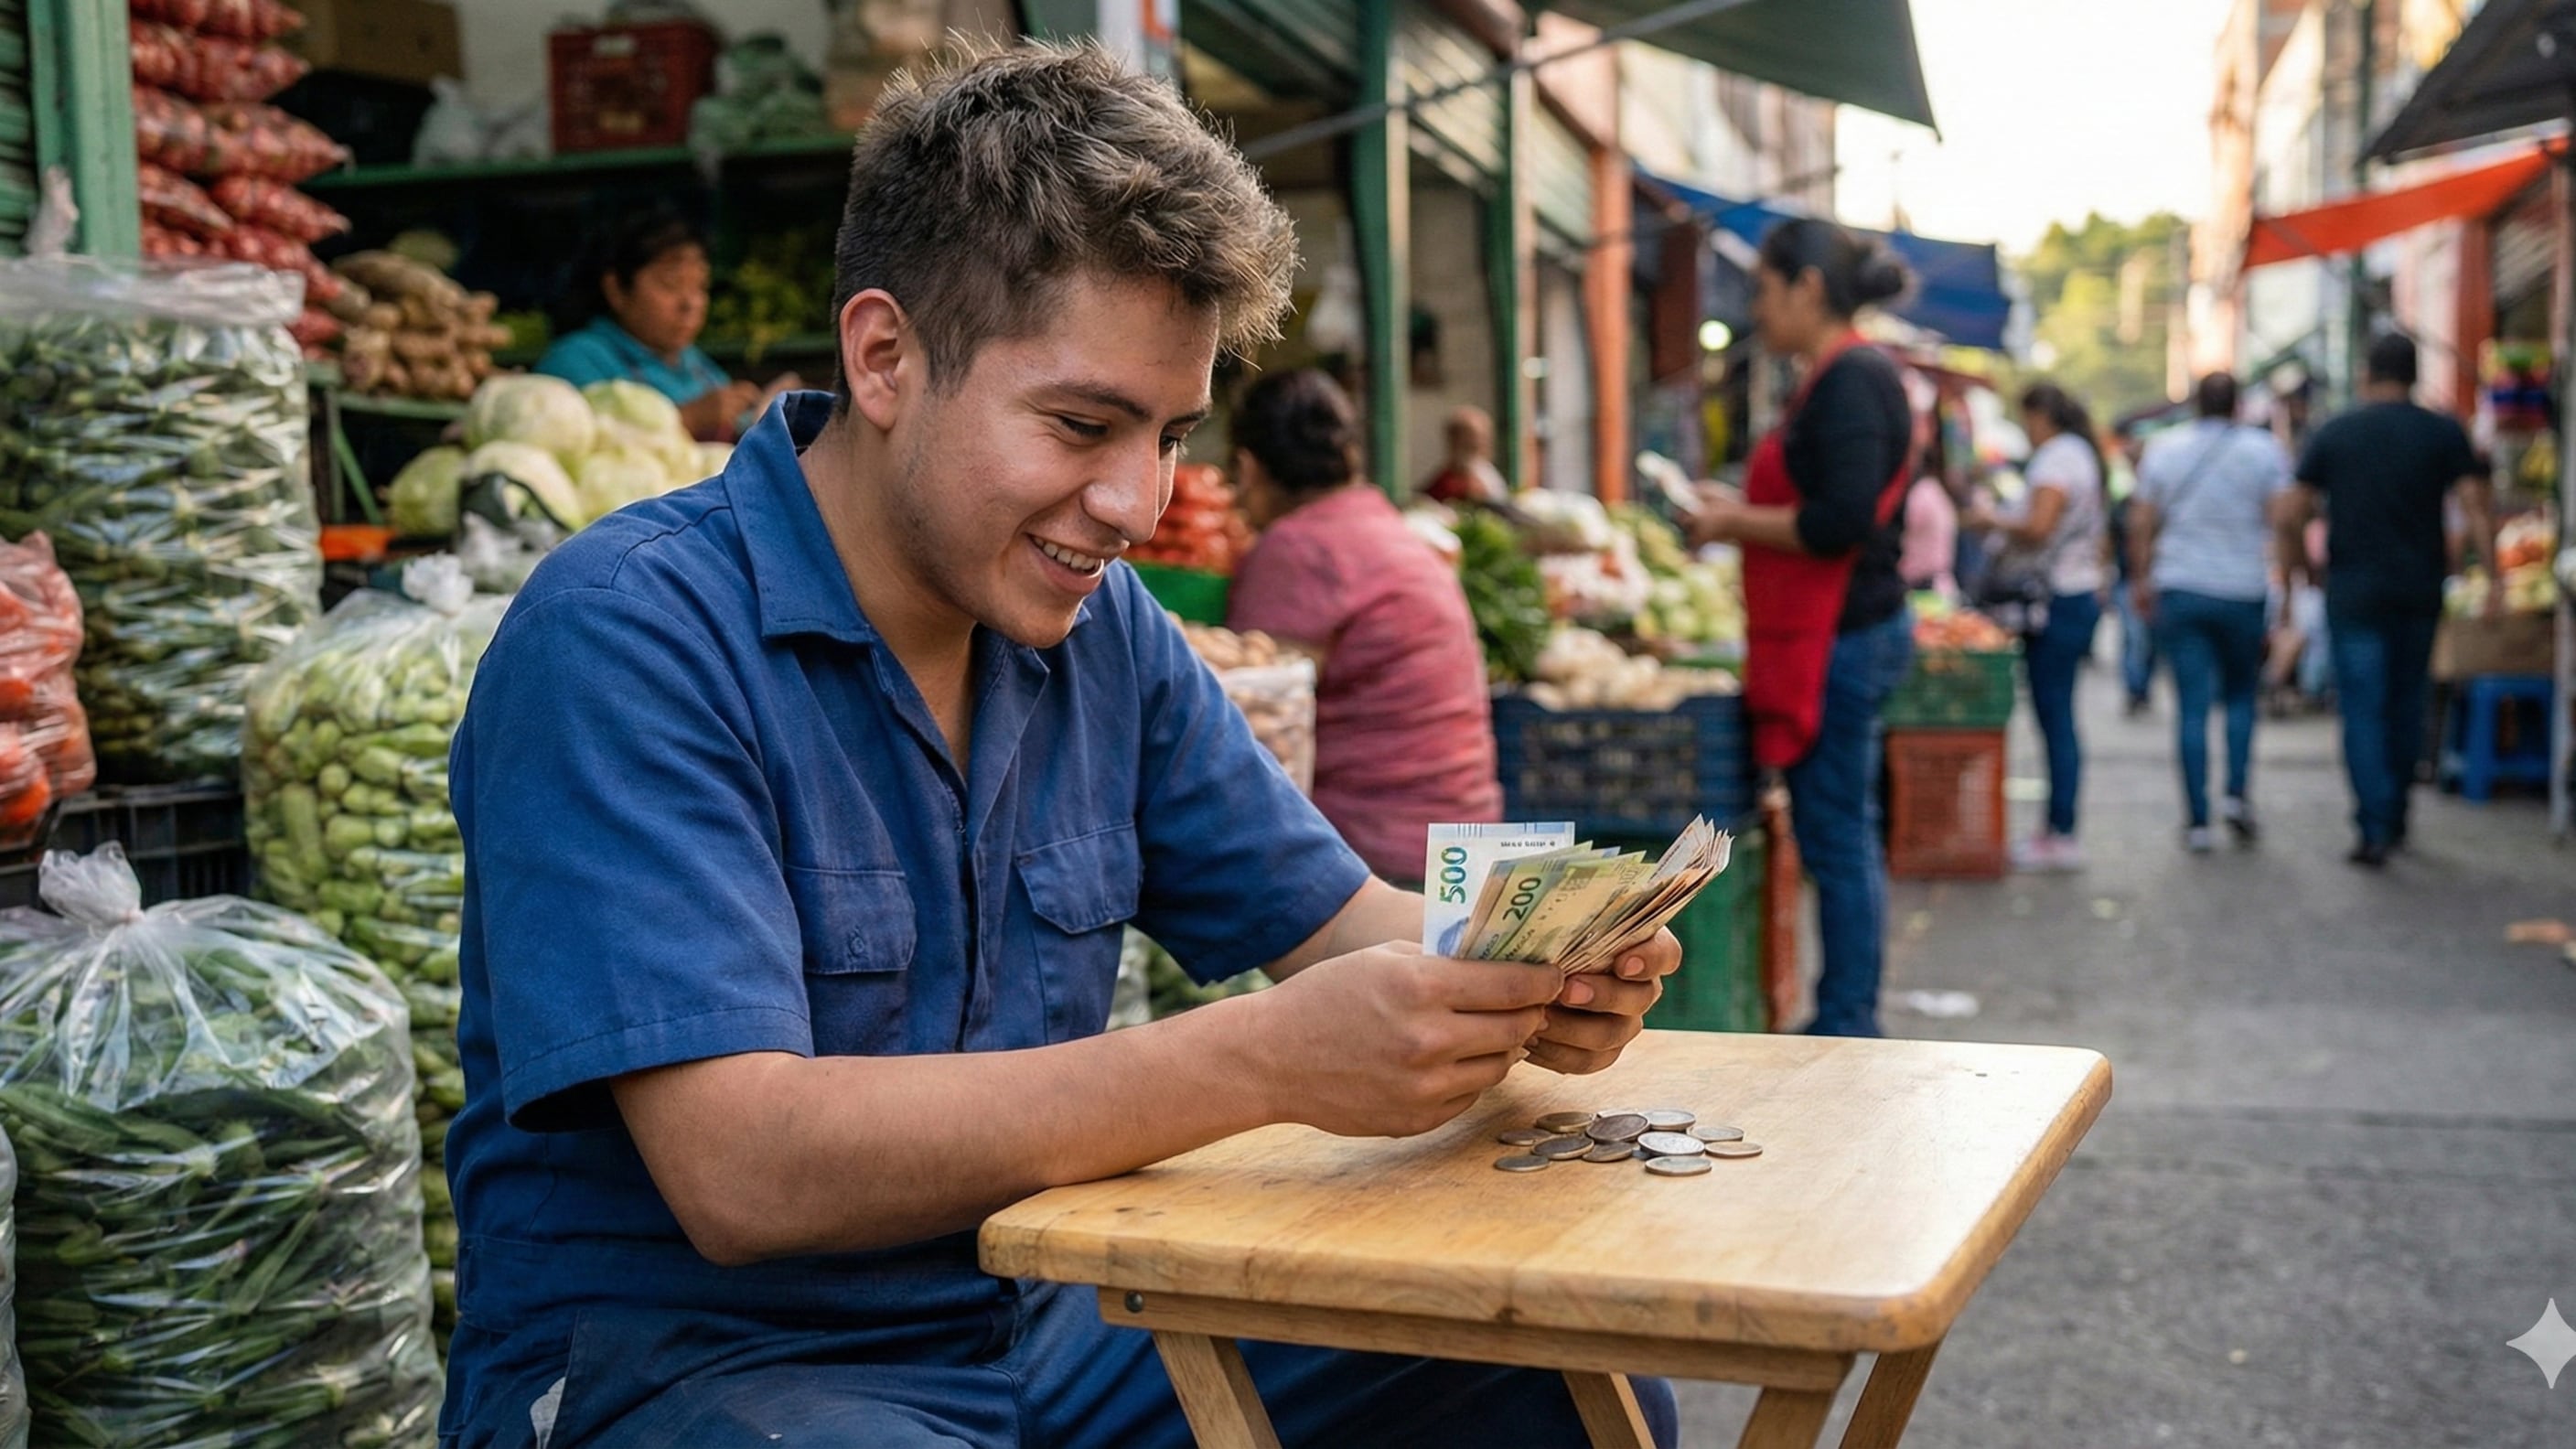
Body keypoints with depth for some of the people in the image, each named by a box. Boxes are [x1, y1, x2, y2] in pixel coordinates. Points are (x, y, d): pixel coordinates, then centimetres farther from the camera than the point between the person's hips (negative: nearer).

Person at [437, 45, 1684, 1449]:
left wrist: (1520, 978, -16)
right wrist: (1263, 1061, -34)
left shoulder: (1102, 626, 3)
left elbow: (1339, 918, 8)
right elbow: (740, 1171, -28)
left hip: (1037, 1324, 7)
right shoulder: (629, 636, -19)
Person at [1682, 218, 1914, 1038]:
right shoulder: (1847, 377, 16)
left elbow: (1840, 523, -23)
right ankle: (1850, 1024, 23)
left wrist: (1737, 525, -12)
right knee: (1846, 838, 15)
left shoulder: (1849, 381, -15)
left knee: (1836, 841, -4)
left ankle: (1844, 1027, 4)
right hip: (1849, 631, 11)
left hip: (1840, 640, -11)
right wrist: (1741, 512, 13)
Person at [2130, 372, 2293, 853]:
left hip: (2179, 591, 1)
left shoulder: (2164, 450, 4)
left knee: (2192, 705, 1)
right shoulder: (2264, 450, 0)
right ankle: (2238, 793, 3)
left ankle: (2198, 820, -1)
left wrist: (2141, 581, 12)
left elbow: (2141, 524, 4)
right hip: (2244, 591, -1)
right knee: (2241, 694, 17)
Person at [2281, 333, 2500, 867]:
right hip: (2420, 593, 2)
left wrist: (2299, 569, 11)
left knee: (2362, 711, 0)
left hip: (2354, 596, -2)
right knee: (2407, 707, 16)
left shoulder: (2333, 434, 2)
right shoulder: (2444, 433, 2)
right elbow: (2476, 508, -7)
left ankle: (2375, 830, -9)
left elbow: (2290, 516, -1)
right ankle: (2396, 822, 24)